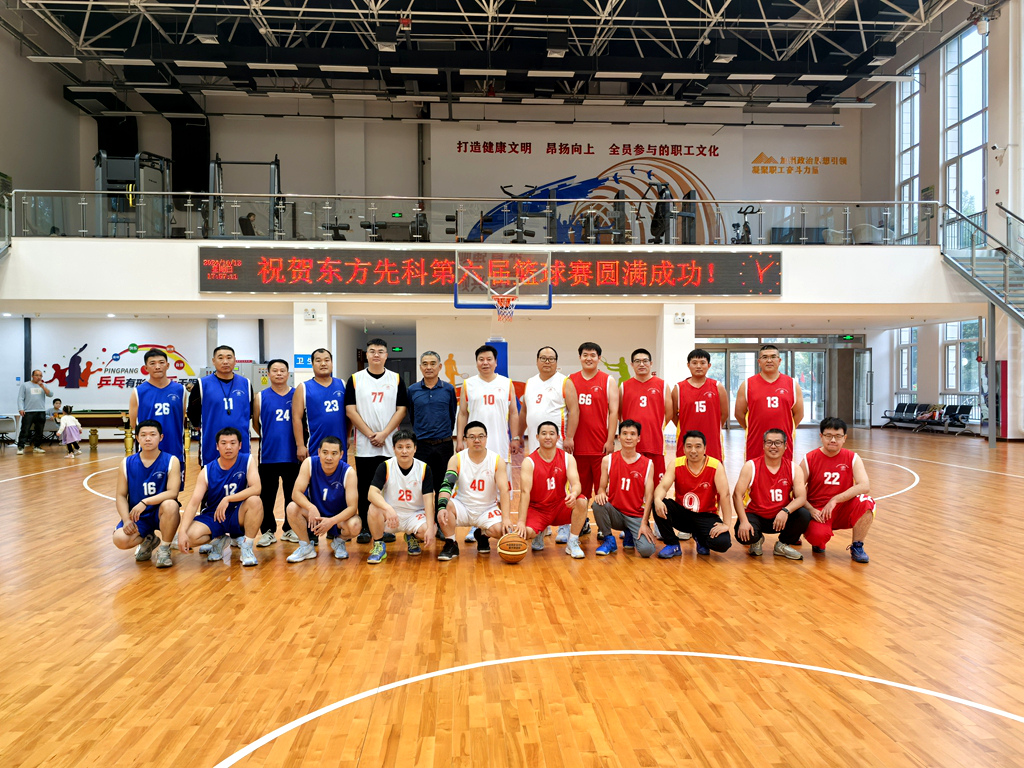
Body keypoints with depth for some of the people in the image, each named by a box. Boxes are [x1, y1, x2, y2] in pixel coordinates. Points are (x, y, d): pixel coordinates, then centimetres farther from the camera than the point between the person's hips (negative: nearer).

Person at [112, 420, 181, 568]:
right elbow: (121, 496, 2)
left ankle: (164, 549, -12)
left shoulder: (171, 461, -7)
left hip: (161, 514, -2)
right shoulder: (127, 463, 2)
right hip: (137, 516, 3)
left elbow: (172, 492, -17)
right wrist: (126, 520, -13)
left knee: (170, 505, -36)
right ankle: (148, 540, 12)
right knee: (120, 539, -26)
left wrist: (145, 502, -29)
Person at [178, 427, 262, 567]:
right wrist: (182, 531, -29)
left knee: (255, 501, -33)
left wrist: (227, 499, -30)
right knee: (190, 535, -28)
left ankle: (247, 547, -13)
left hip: (238, 517, -1)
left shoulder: (248, 460, -9)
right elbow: (194, 503, -16)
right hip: (212, 517, 1)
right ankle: (218, 540, 8)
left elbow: (256, 488, -23)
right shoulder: (207, 471, -8)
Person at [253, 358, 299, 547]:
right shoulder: (261, 397, 1)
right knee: (267, 495, 4)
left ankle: (290, 529, 22)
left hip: (292, 454, 1)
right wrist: (269, 438, 10)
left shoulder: (296, 395, 4)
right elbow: (255, 423, 7)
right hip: (268, 454, -1)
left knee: (293, 494, 9)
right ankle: (268, 531, 16)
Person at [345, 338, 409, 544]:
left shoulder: (396, 379, 6)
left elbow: (401, 409, 0)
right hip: (364, 446, 0)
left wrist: (384, 434, -11)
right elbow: (350, 410, -2)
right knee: (365, 488, 5)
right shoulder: (355, 379, 4)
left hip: (390, 444, 0)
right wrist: (370, 434, -10)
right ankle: (364, 528, 14)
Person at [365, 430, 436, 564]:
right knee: (374, 508, -31)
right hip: (391, 514, 0)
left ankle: (412, 537, 10)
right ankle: (379, 547, -6)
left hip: (416, 514, 1)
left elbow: (429, 501, -11)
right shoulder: (385, 467, -9)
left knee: (426, 530, -30)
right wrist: (388, 509, -41)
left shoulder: (424, 469, -7)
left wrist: (430, 528, -24)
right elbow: (372, 493, -21)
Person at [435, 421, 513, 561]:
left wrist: (505, 519, -28)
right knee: (446, 505, -31)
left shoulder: (497, 461, -9)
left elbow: (504, 490, -16)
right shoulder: (456, 459, -8)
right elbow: (446, 485, -19)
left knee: (500, 530, -27)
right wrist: (442, 507, -39)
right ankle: (451, 545, -8)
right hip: (462, 508, 0)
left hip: (487, 509, 0)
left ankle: (482, 535, 11)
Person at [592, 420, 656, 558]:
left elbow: (649, 496, -6)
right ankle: (609, 540, -5)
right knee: (598, 504, -32)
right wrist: (600, 493, -23)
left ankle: (630, 535, 14)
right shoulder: (608, 460, 1)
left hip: (636, 516, 0)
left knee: (647, 550, -24)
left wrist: (644, 523, -17)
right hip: (614, 513, 0)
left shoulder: (648, 464, -1)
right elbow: (602, 487, 4)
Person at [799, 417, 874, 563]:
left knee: (866, 502, -28)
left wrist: (835, 500, -25)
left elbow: (865, 486, -18)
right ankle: (819, 543, 9)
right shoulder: (809, 459, -5)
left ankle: (857, 547, -7)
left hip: (844, 510, 2)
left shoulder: (852, 458, -2)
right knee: (818, 535, -33)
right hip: (818, 511, -2)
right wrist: (811, 510, -22)